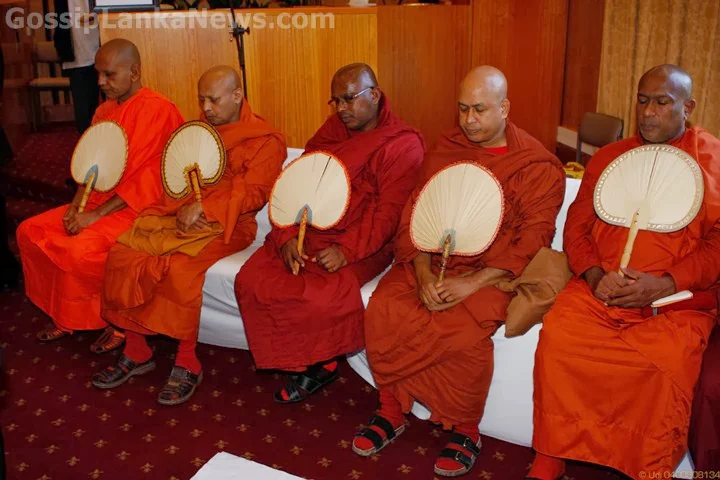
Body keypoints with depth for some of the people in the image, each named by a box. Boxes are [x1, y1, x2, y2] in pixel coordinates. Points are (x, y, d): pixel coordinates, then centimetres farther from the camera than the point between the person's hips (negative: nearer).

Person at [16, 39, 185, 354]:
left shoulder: (160, 111, -15)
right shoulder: (104, 111, 11)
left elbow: (149, 179, -20)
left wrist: (97, 214, -20)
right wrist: (76, 205, -3)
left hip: (135, 209, -9)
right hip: (96, 203, 9)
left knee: (80, 250, -29)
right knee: (30, 231, 0)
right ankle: (66, 315, 9)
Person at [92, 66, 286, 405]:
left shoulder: (265, 141, -1)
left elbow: (253, 193, -10)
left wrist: (202, 208, -20)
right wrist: (183, 207, -7)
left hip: (225, 225, -6)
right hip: (177, 216, 6)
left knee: (181, 269, -33)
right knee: (123, 256, -16)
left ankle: (187, 363, -15)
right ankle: (136, 352, -2)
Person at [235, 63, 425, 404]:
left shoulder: (404, 144, -5)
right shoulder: (331, 130, 15)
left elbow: (388, 211, -14)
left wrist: (347, 250, -25)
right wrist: (288, 235, -6)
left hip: (361, 245, -6)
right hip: (306, 233, 6)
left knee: (321, 295, -31)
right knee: (250, 281, -14)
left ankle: (318, 361, 3)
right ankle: (312, 363, -1)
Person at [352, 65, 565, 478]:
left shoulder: (538, 166, -5)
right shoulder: (446, 149, 8)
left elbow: (533, 241, -10)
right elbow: (416, 213, 4)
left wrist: (472, 282, -20)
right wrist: (424, 275, -13)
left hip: (494, 271, -4)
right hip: (433, 262, 4)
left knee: (464, 331, -30)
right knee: (383, 310, -19)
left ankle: (466, 430, -3)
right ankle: (392, 410, 1)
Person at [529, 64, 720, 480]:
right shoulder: (608, 157, 17)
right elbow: (576, 226, 13)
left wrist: (664, 284, -14)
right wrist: (595, 275, -6)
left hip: (675, 297, -2)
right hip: (599, 290, 3)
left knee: (670, 364, -30)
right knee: (556, 337, -24)